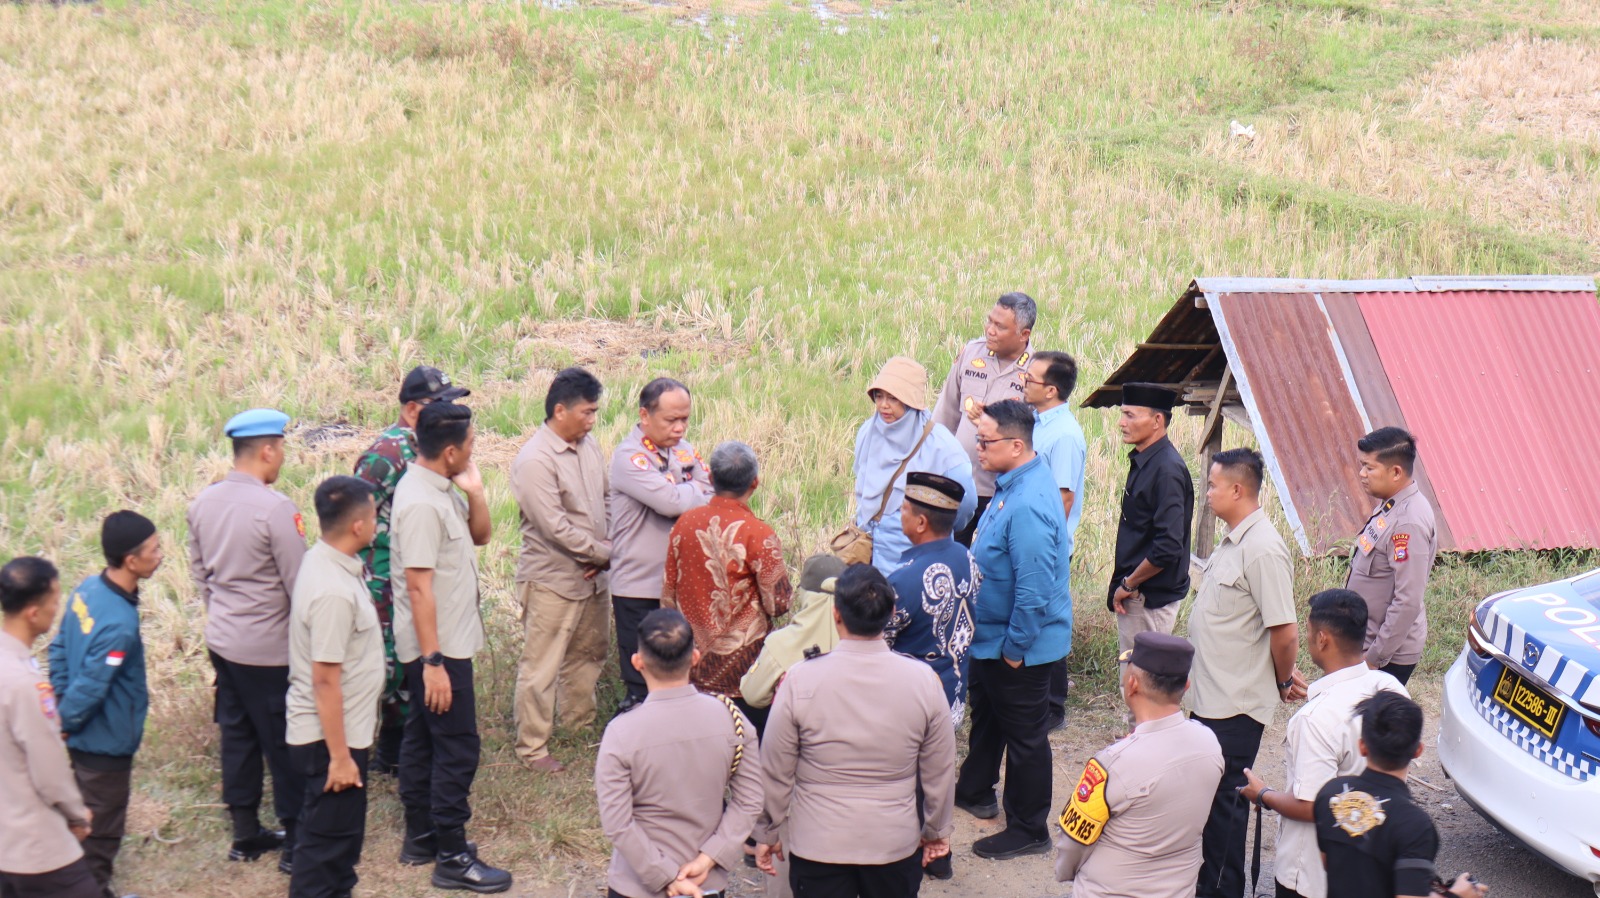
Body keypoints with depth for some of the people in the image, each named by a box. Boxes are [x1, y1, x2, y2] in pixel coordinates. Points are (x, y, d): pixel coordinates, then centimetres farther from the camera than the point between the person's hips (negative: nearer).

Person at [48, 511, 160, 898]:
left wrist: (62, 705, 11)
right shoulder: (119, 624, -31)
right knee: (102, 833, 8)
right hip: (105, 745, -9)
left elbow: (59, 651, 7)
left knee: (86, 821, 24)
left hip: (82, 738, 9)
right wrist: (64, 722, -11)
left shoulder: (87, 590, -4)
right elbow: (90, 688, -27)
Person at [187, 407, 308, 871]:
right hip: (269, 649, -7)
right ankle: (297, 841, 13)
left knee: (237, 734, 17)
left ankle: (245, 833, 27)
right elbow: (300, 584, -17)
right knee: (285, 744, 4)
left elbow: (198, 570, 13)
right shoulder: (275, 508, -21)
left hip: (222, 638, 7)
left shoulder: (203, 502, 1)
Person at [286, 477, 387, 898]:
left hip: (345, 729, 10)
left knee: (341, 831, 24)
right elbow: (325, 680, -26)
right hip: (330, 737, -10)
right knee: (329, 837, 3)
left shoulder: (323, 561, 2)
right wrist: (339, 756, -21)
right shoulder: (333, 591, -28)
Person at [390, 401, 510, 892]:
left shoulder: (441, 488, 6)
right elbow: (419, 586, -26)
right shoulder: (420, 502, -24)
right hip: (438, 648, -10)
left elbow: (479, 536, 16)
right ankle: (452, 858, 4)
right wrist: (433, 661, -26)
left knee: (423, 739, 17)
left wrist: (475, 492, -3)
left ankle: (421, 838, 28)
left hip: (444, 643, 10)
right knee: (457, 749, -4)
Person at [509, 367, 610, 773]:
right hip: (552, 581, -8)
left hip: (593, 576, 8)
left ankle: (580, 723, 41)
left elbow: (605, 502, 12)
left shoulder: (589, 446, 4)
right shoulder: (534, 461, -21)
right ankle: (532, 748, 12)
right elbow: (555, 527, -23)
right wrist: (605, 552, -15)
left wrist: (604, 554, -4)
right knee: (541, 667, 1)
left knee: (588, 654, 22)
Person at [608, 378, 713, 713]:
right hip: (639, 588, -6)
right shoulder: (629, 457, -14)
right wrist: (698, 491, -6)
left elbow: (713, 498, 5)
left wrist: (686, 497, -15)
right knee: (640, 681, 3)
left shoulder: (683, 450, 9)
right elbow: (671, 500, -26)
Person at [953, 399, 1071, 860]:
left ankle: (1028, 831, 21)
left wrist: (1015, 648, -20)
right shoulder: (1015, 482, 1)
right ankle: (975, 791, 48)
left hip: (1020, 643, -10)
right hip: (992, 633, 10)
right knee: (986, 714, 27)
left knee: (1024, 735, 6)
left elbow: (1034, 589, -30)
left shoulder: (1028, 506, -32)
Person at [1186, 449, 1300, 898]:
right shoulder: (1234, 541, 9)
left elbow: (1285, 632, -23)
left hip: (1236, 705, -10)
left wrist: (1284, 682, -8)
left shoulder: (1263, 549, -23)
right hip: (1210, 697, 10)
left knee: (1224, 801, 2)